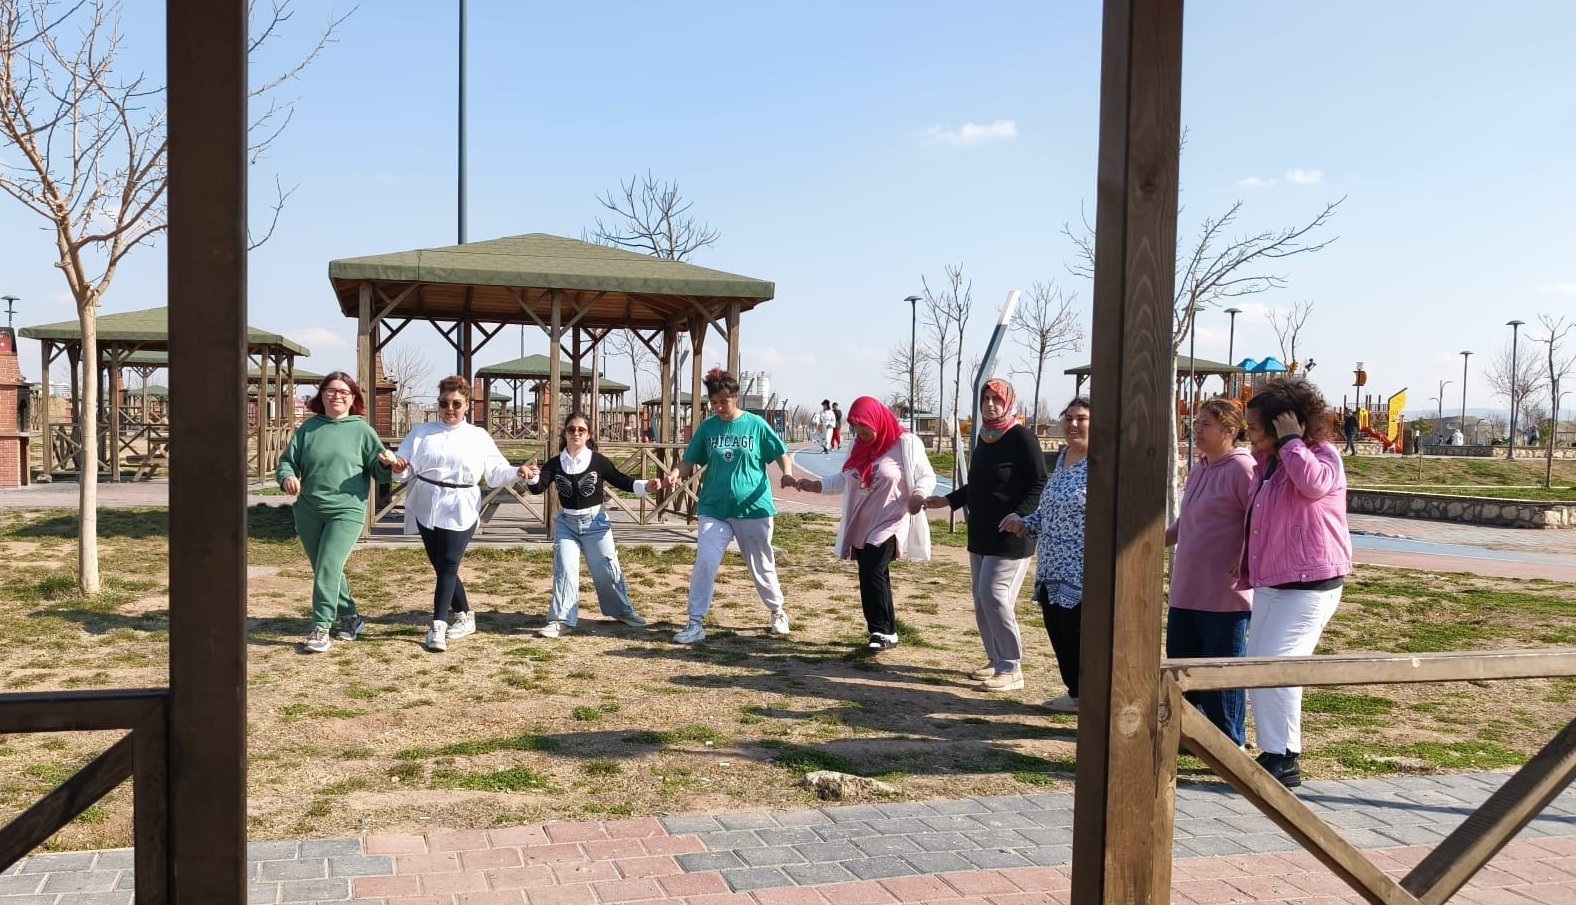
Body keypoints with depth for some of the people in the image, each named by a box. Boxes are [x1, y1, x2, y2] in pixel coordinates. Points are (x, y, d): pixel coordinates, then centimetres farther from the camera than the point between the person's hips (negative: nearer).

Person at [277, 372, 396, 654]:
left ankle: (320, 628, -7)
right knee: (324, 570, 13)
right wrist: (287, 477, -14)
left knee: (328, 569, -14)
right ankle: (349, 616, 29)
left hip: (346, 511, -4)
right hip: (308, 511, 4)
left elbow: (378, 471, 2)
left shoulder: (361, 430, 0)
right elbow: (288, 461, 8)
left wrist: (386, 462, -21)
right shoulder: (309, 428, 7)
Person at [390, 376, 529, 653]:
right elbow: (406, 470, 3)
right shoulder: (421, 433, 9)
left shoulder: (479, 437, 5)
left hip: (460, 512, -3)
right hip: (426, 510, 3)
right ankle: (464, 616, 24)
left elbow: (495, 472, 1)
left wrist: (516, 473, -18)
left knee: (448, 566, -9)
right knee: (441, 566, 9)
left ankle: (438, 626, -9)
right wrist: (398, 468, -20)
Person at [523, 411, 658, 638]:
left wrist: (645, 486, -18)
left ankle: (623, 611, 27)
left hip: (595, 521, -1)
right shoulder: (555, 463, -5)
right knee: (564, 570, -3)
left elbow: (621, 481, -3)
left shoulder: (598, 461, -9)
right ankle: (562, 620, 2)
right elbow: (538, 487, -14)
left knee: (607, 569, 6)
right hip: (566, 523, 1)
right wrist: (531, 477, -37)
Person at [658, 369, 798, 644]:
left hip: (754, 509, -1)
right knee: (705, 563, -9)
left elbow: (781, 454, 1)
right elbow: (689, 462, 1)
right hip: (715, 510, 1)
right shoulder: (707, 427, 0)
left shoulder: (756, 424, -6)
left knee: (761, 567, 12)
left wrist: (787, 475, -20)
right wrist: (673, 477, -20)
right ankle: (695, 623, -1)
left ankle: (778, 614, 34)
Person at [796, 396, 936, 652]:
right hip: (861, 525, 7)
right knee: (876, 577, 10)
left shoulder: (905, 443, -8)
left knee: (871, 572, -19)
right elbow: (845, 480, 15)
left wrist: (918, 494, -28)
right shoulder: (859, 446, 13)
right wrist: (816, 484, 1)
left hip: (889, 524, -7)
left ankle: (881, 632, -8)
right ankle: (888, 632, 21)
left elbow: (927, 477, -7)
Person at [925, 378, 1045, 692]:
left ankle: (1011, 669, -3)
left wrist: (1018, 516, -26)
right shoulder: (984, 436, 13)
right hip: (980, 534, 8)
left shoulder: (1021, 437, -10)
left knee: (994, 595, -12)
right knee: (981, 599, 10)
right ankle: (996, 661, 21)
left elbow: (1039, 484, -14)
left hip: (1010, 536, -8)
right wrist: (948, 500, 19)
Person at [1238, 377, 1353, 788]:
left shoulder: (1321, 455, -9)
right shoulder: (1266, 463, 15)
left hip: (1308, 585, -9)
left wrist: (1291, 441, -23)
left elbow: (1314, 483, -34)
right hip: (1270, 583, 9)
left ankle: (1285, 760, -2)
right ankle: (1272, 753, 22)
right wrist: (1246, 568, 26)